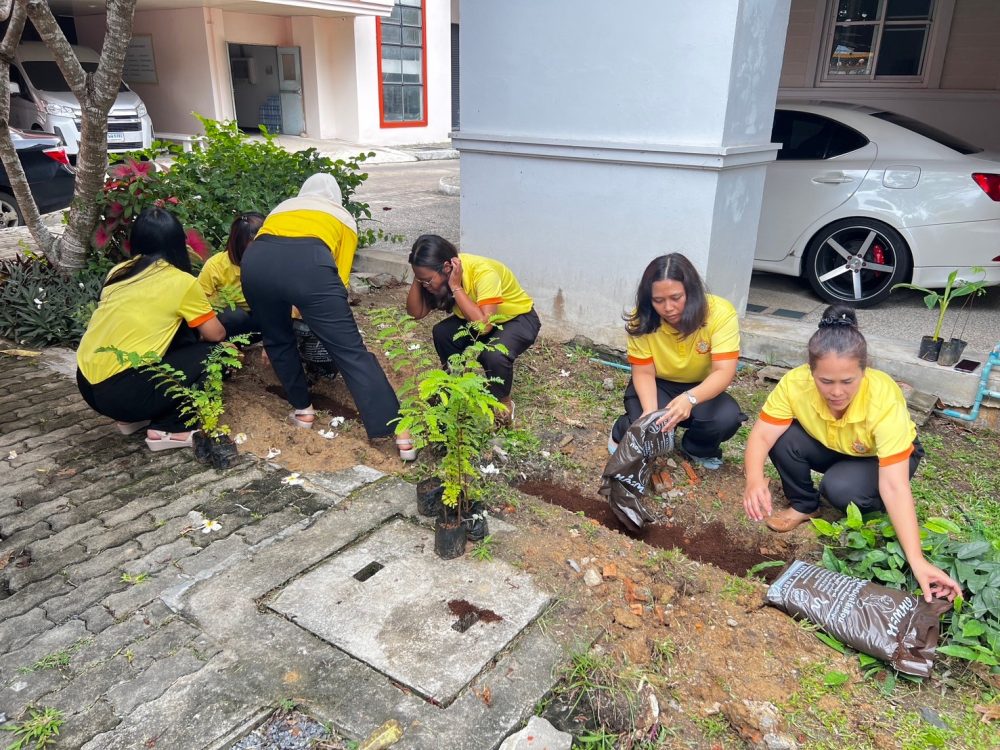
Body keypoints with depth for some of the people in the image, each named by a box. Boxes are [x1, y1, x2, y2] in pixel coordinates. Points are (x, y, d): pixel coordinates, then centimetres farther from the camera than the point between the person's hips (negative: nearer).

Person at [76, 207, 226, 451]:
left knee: (179, 333, 22)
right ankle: (166, 429, 3)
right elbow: (217, 335, 5)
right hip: (122, 392, -7)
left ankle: (133, 417, 20)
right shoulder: (182, 282, -4)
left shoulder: (118, 271, 13)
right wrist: (200, 325, 28)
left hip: (87, 384, 7)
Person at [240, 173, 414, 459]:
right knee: (350, 350, -2)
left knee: (278, 341, 28)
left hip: (255, 260, 3)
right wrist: (322, 313, 38)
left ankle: (303, 410, 36)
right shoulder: (344, 217, 34)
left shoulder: (282, 207, 43)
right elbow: (339, 277, 22)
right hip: (308, 261, -3)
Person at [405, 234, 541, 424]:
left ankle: (503, 402, -4)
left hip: (518, 317, -6)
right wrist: (417, 279, -28)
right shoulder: (441, 274, -16)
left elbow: (483, 325, -44)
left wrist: (456, 287, -40)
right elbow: (416, 312, -15)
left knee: (494, 355, -34)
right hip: (480, 316, 6)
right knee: (442, 334, -18)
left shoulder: (483, 272, -36)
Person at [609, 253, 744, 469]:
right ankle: (623, 434, 9)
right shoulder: (642, 319, -22)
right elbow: (643, 372, -17)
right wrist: (650, 412, -37)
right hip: (658, 385, 0)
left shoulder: (720, 313, -26)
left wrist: (690, 399, -52)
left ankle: (699, 449, 6)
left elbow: (724, 372, -32)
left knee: (727, 418, -29)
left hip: (701, 389, 0)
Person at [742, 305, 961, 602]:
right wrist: (755, 479, -53)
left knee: (841, 488, -33)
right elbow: (761, 435, -31)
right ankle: (804, 506, -1)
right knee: (783, 439, -28)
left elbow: (894, 486, -40)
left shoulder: (885, 400, -39)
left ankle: (872, 506, 2)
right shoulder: (795, 383, -32)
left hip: (882, 457, -3)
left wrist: (916, 560, -46)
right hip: (831, 448, 3)